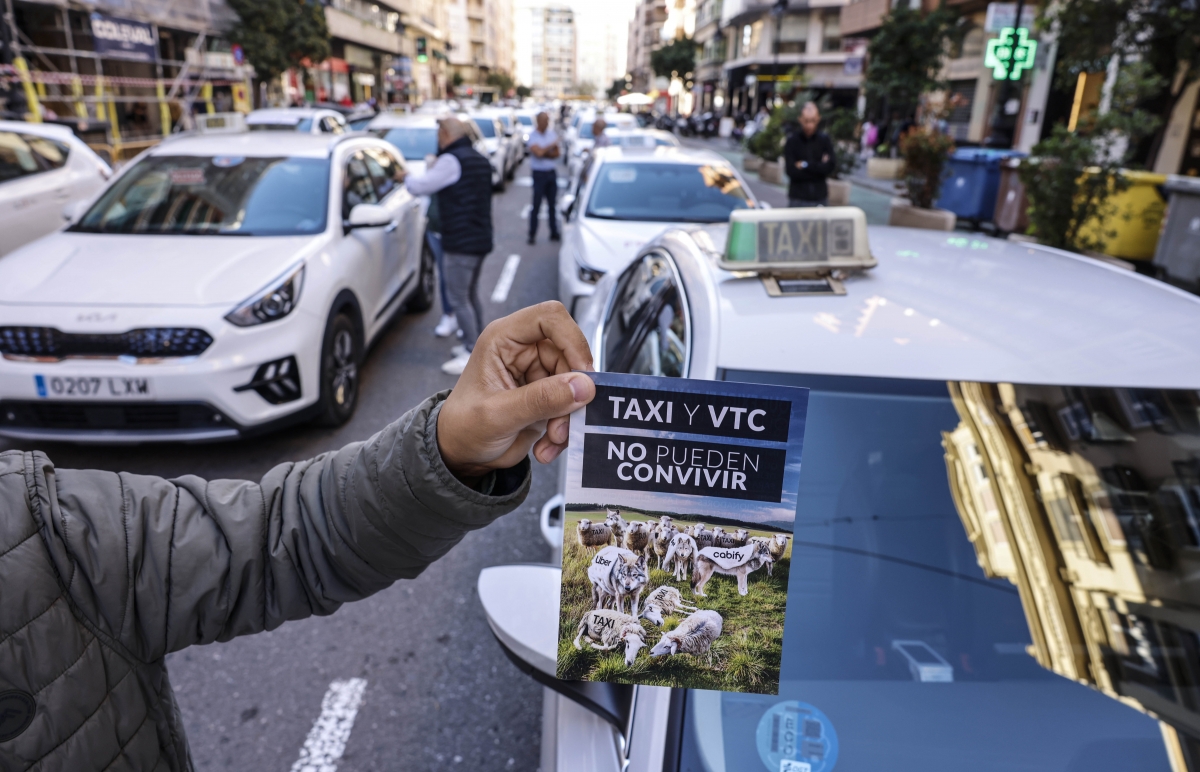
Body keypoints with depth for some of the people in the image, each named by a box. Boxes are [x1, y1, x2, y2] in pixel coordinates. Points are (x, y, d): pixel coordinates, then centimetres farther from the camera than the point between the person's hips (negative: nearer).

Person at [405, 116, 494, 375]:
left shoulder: (451, 161, -14)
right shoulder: (479, 159, 15)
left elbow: (419, 186, -13)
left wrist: (409, 177, 8)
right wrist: (434, 169, 24)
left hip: (460, 241, -9)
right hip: (480, 238, 10)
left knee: (458, 298, -5)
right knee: (469, 295, 18)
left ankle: (472, 354, -3)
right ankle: (476, 344, 26)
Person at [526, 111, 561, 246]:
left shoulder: (553, 134, 11)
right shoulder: (532, 136, -5)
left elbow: (557, 153, 4)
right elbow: (538, 152, -19)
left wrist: (544, 153, -12)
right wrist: (551, 146, -6)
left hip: (551, 173, 5)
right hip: (539, 173, -5)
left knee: (552, 204, 8)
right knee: (536, 205, -5)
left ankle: (554, 233, 15)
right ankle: (532, 235, 0)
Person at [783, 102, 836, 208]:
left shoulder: (824, 139, 4)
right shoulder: (792, 141, -3)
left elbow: (829, 168, -5)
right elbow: (792, 171, -12)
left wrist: (806, 165, -10)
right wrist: (818, 166, -9)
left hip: (820, 198, 2)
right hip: (798, 200, -2)